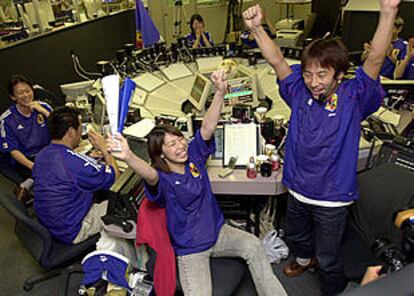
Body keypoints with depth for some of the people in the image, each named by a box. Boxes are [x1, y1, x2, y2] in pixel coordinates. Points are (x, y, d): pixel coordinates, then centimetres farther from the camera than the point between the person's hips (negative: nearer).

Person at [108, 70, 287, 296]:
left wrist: (220, 92, -32)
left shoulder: (194, 154, -5)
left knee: (253, 245, -13)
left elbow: (207, 127, -19)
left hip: (217, 232, 5)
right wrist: (128, 157, -66)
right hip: (190, 249, -4)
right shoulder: (163, 179, -20)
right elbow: (149, 174, -44)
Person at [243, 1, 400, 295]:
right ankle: (305, 258, 65)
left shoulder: (353, 99, -18)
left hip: (332, 198, -4)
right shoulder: (300, 92, -8)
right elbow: (277, 60, -13)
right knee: (295, 235, 32)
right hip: (298, 190, 5)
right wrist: (256, 27, -25)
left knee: (328, 258, 15)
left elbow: (375, 60, -32)